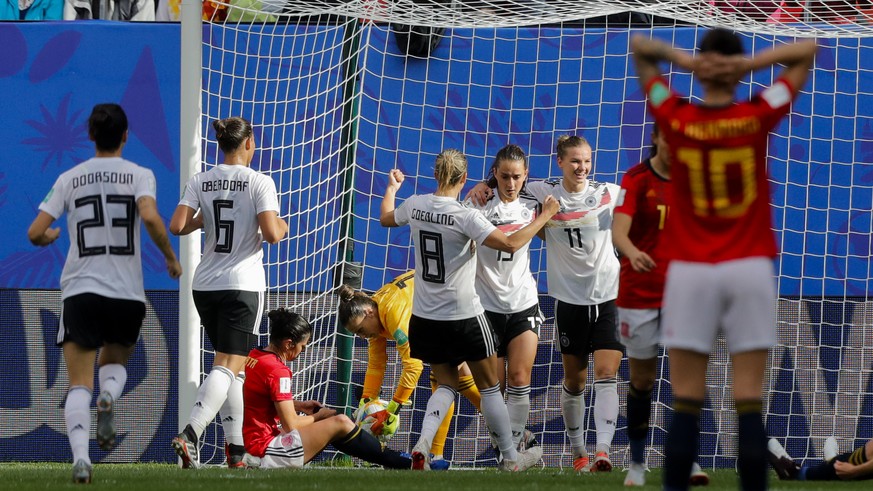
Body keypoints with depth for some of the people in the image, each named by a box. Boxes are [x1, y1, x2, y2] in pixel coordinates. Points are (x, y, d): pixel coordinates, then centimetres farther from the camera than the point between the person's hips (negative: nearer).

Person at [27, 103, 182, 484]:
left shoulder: (70, 179, 5)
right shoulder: (139, 175, 1)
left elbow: (34, 234, 2)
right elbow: (150, 217, -18)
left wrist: (50, 237, 25)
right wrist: (170, 257, -2)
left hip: (81, 292, 0)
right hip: (127, 294, 0)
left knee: (79, 384, -1)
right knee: (115, 363, 25)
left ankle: (80, 454, -26)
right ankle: (109, 397, -11)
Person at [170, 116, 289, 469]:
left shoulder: (201, 182, 4)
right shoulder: (259, 182, -8)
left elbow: (177, 226, -4)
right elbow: (271, 233, -17)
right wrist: (281, 227, 6)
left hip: (205, 283, 5)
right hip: (242, 284, -5)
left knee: (230, 365, 17)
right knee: (228, 367, -9)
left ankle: (236, 446, 18)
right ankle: (190, 433, -29)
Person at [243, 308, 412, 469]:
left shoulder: (254, 357, 9)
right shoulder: (277, 371, -19)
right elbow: (290, 424, -17)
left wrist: (299, 405, 16)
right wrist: (319, 416, 1)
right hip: (265, 451, -10)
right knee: (340, 423, -10)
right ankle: (401, 464, -1)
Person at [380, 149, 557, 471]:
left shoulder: (415, 205, -3)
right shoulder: (465, 216, -20)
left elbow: (386, 218, 20)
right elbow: (510, 244, -26)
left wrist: (392, 187, 40)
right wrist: (543, 217, -13)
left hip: (425, 319, 5)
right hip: (464, 317, -5)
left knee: (447, 384, 17)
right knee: (489, 386, 11)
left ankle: (422, 445, -7)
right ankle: (510, 458, 20)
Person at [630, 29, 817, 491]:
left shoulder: (675, 119, -3)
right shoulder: (758, 116, -4)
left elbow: (638, 46, 10)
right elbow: (807, 51, 7)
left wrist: (680, 58, -9)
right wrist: (752, 63, -8)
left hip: (690, 271, 0)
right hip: (749, 269, 0)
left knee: (686, 405, 0)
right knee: (749, 405, -2)